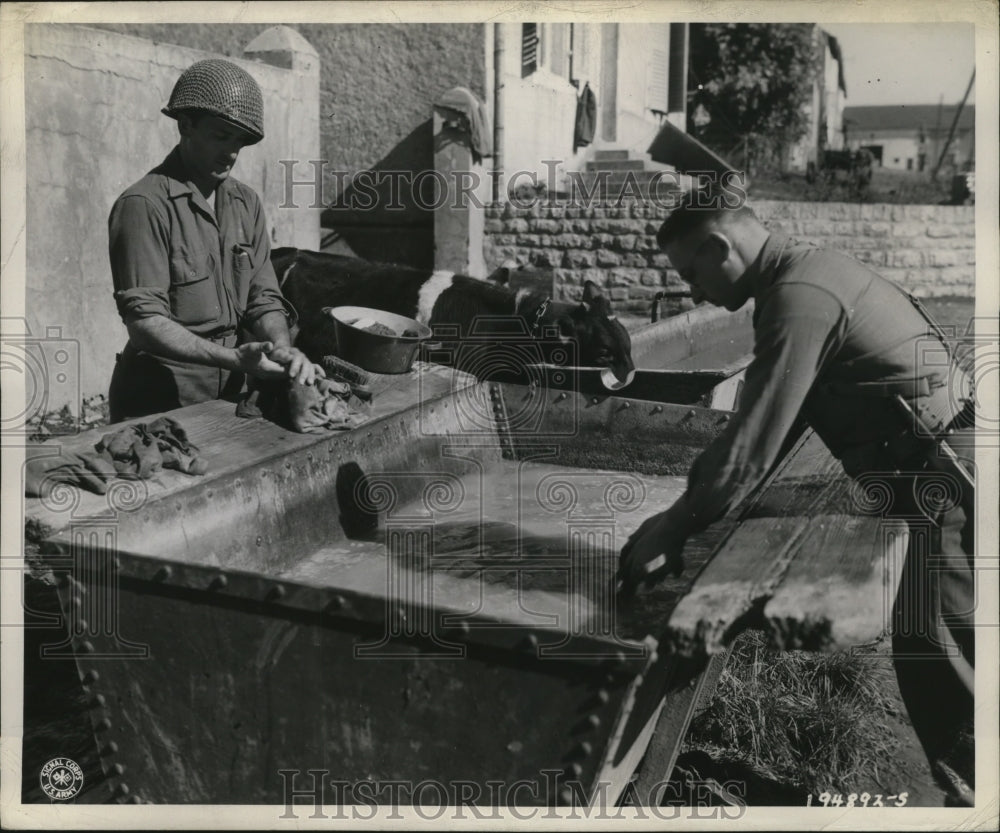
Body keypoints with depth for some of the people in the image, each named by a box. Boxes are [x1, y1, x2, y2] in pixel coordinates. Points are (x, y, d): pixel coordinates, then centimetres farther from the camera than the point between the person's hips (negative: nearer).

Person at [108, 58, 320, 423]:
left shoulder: (247, 204, 10)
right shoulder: (144, 206, -11)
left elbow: (263, 298, 7)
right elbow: (144, 323, -17)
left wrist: (283, 351, -14)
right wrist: (234, 358, -28)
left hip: (228, 395, 6)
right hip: (160, 403, -6)